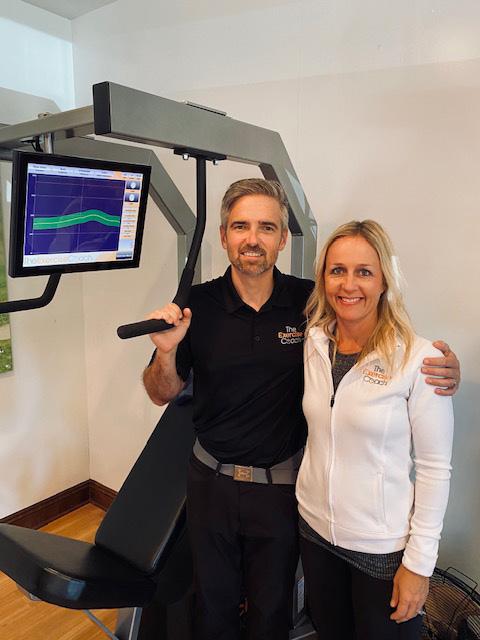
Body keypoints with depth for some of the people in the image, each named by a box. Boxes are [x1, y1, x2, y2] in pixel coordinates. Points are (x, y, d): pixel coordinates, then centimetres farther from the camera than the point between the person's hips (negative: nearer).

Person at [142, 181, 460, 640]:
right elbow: (162, 394, -3)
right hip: (212, 479, 1)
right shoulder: (197, 304, -11)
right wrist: (166, 351, -25)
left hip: (282, 485, 0)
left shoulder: (311, 303, -13)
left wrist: (443, 367, -19)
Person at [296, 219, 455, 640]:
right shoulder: (314, 342, -5)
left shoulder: (419, 359, -19)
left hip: (384, 546, -4)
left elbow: (434, 468, -14)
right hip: (315, 528, 5)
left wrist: (419, 562, -10)